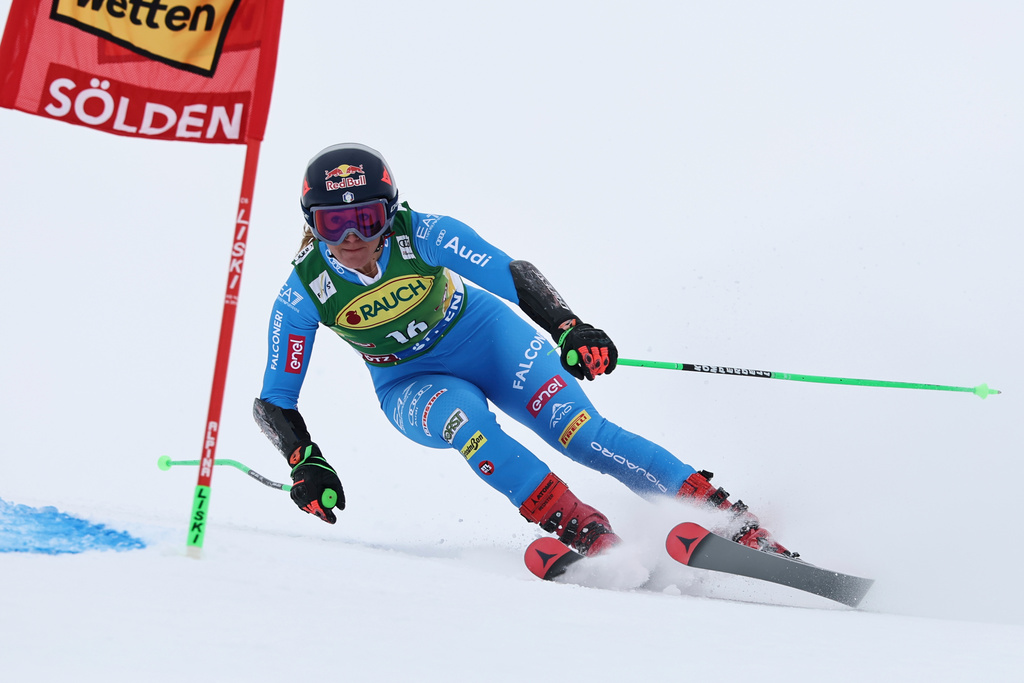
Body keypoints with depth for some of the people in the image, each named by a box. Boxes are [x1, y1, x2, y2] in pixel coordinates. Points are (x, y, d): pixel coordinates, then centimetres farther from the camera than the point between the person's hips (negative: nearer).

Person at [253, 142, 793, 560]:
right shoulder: (302, 296, -22)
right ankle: (579, 529, -29)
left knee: (579, 431, -20)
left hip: (485, 335, -1)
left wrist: (568, 328, -42)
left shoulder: (423, 235, -27)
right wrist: (305, 464, -31)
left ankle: (736, 522, -17)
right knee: (461, 415, -35)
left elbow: (515, 275, -25)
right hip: (412, 386, 2)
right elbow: (273, 404, -15)